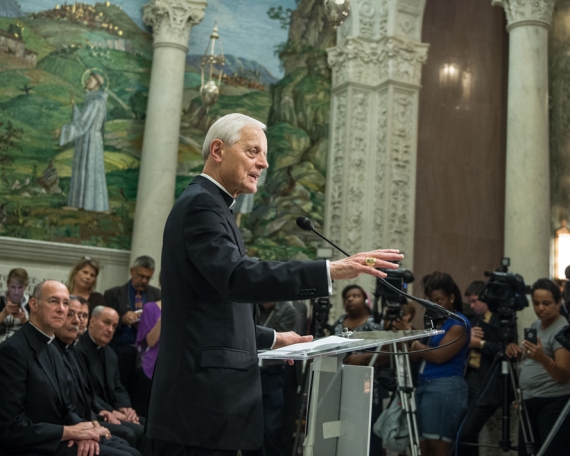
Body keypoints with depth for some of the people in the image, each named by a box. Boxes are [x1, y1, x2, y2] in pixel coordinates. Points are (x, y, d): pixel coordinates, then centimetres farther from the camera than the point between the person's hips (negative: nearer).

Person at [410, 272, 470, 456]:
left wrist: (416, 345, -3)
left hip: (446, 388, -8)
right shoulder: (435, 321, 21)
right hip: (424, 385, 9)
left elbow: (439, 356, -14)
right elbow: (425, 355, 17)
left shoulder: (459, 324, -4)